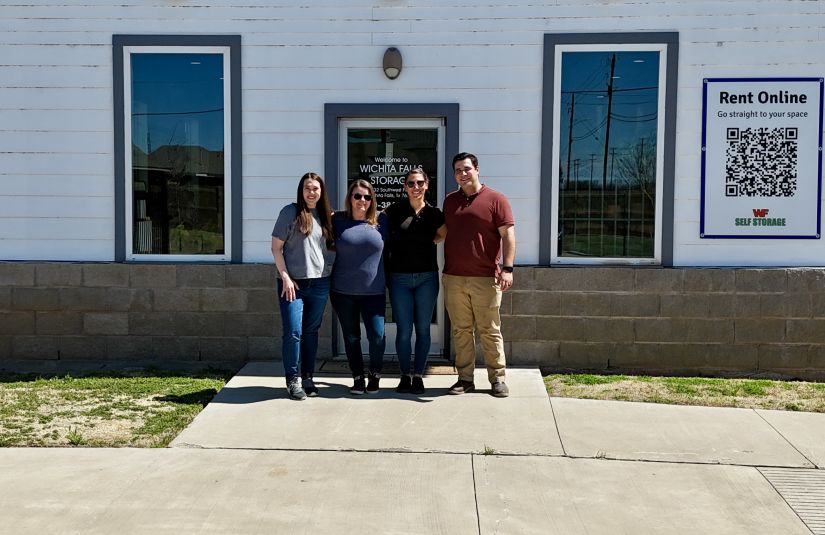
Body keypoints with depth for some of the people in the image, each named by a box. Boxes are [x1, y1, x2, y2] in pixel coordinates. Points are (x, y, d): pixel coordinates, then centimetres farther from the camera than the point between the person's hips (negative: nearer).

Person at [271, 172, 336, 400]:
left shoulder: (325, 216, 11)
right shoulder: (290, 212, -2)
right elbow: (276, 247, -3)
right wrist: (285, 277, -9)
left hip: (319, 283, 4)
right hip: (293, 283, -4)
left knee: (311, 332, 11)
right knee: (293, 333, -5)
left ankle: (308, 378, 21)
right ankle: (293, 380, 6)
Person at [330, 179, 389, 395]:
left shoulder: (381, 220, 2)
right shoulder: (338, 220, 1)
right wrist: (344, 250, -2)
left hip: (373, 292, 0)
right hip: (343, 292, 1)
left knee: (377, 335, -8)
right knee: (351, 337, 9)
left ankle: (375, 375, 15)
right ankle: (358, 378, 23)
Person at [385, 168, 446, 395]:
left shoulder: (433, 213, 3)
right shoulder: (395, 210, 0)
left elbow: (443, 234, 18)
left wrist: (426, 243, 6)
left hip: (427, 277, 1)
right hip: (400, 277, -1)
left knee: (423, 329, 5)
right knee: (404, 330, 1)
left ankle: (418, 375, 15)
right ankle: (405, 376, 14)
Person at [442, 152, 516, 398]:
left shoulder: (495, 199, 0)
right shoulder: (450, 200, 15)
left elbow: (508, 235, -4)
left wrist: (507, 269, -14)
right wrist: (444, 269, 17)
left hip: (485, 278, -4)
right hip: (453, 278, 4)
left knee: (490, 331, 1)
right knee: (461, 331, 7)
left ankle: (497, 379, 10)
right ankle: (465, 379, 15)